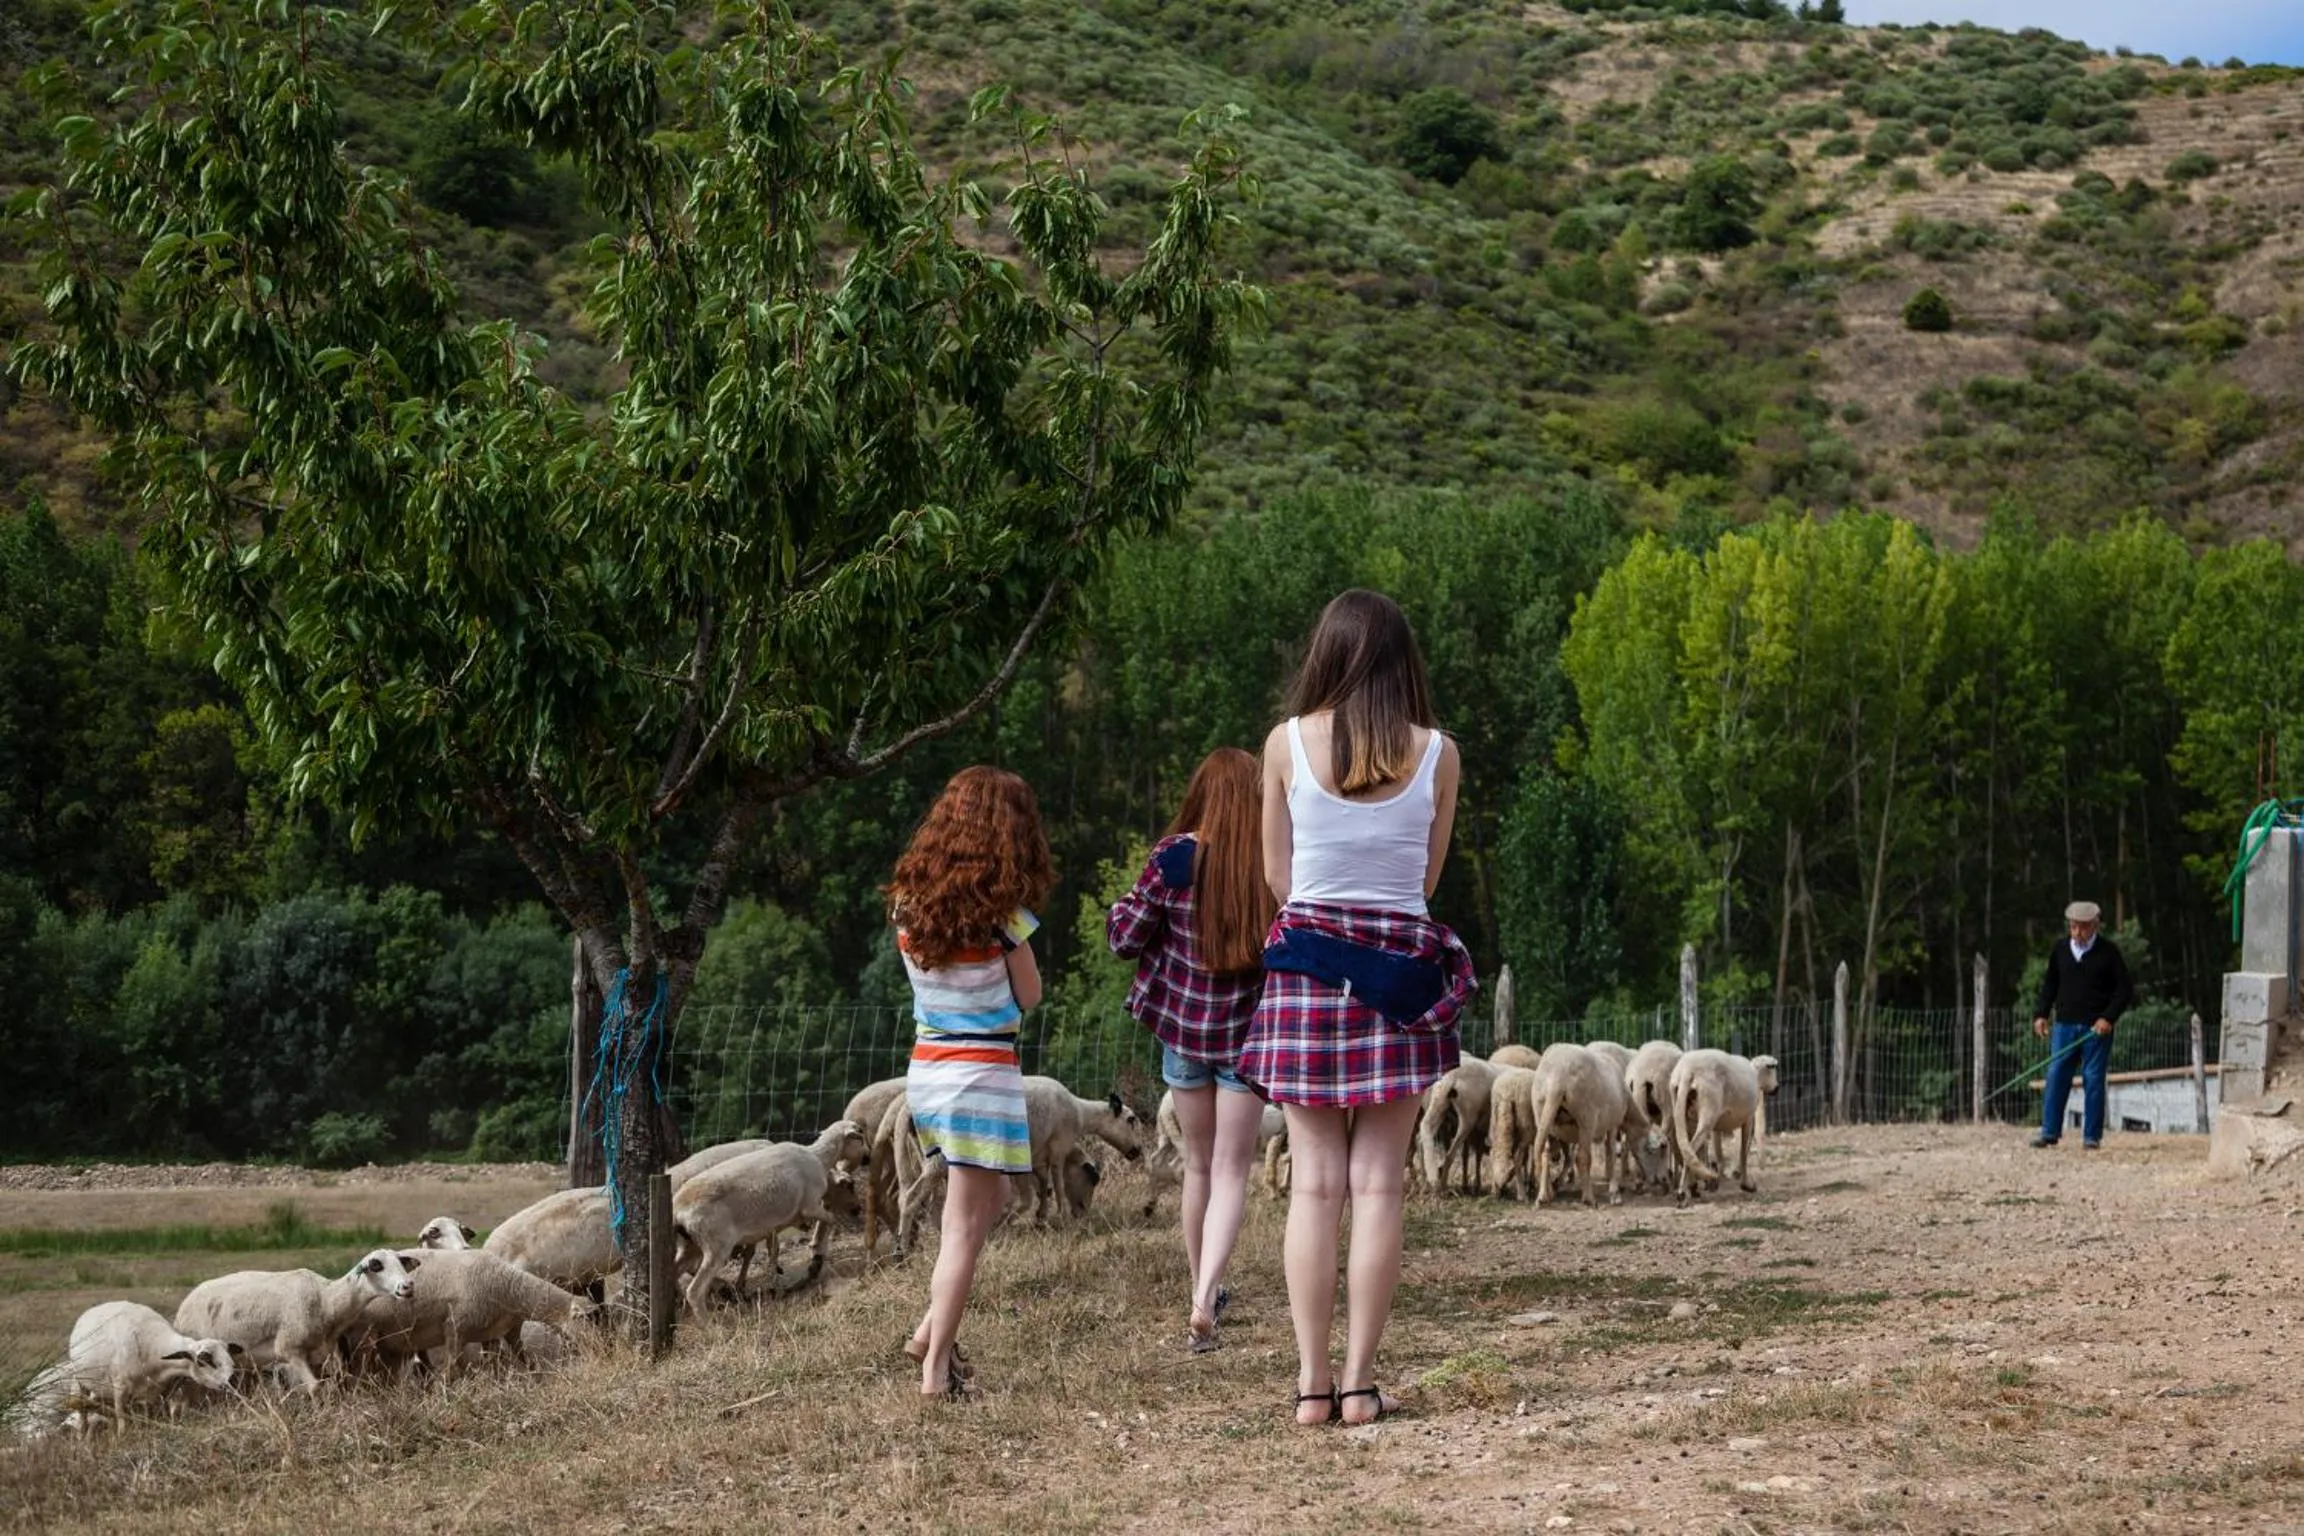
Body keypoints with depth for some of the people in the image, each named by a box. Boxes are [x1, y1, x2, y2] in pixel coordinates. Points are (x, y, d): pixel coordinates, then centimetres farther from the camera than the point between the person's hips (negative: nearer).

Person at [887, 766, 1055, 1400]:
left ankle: (933, 1328, 15)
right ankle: (937, 1367, -5)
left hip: (926, 1068, 7)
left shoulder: (908, 899, 2)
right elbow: (1028, 996, -2)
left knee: (990, 1198, 23)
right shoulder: (1003, 912, -12)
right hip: (982, 1073, -7)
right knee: (965, 1225, -3)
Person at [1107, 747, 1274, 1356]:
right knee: (1231, 1171, 2)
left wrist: (1121, 909, 14)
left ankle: (1204, 1291, 29)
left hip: (1182, 1026, 1)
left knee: (1198, 1163, 19)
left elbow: (1125, 937, -6)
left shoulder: (1173, 857, -12)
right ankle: (1204, 1301, -16)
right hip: (1248, 1031, -1)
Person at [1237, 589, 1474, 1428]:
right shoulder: (1436, 753, -1)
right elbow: (1427, 875, 9)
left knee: (1314, 1182, 3)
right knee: (1378, 1183, 2)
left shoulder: (1287, 742, -2)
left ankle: (1312, 1381, 1)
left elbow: (1277, 876, 7)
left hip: (1305, 963, 0)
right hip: (1401, 968, 0)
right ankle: (1360, 1380, 0)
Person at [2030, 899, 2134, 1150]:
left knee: (2093, 1081, -1)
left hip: (2097, 1027, -3)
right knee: (2056, 1077, -2)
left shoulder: (2108, 952, -2)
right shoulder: (2060, 951, 8)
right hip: (2065, 1024, 3)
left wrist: (2109, 1018, -12)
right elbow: (2049, 985, 17)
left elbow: (2125, 989, -1)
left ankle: (2091, 1136, 4)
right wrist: (2041, 1013, 5)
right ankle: (2049, 1132, 3)